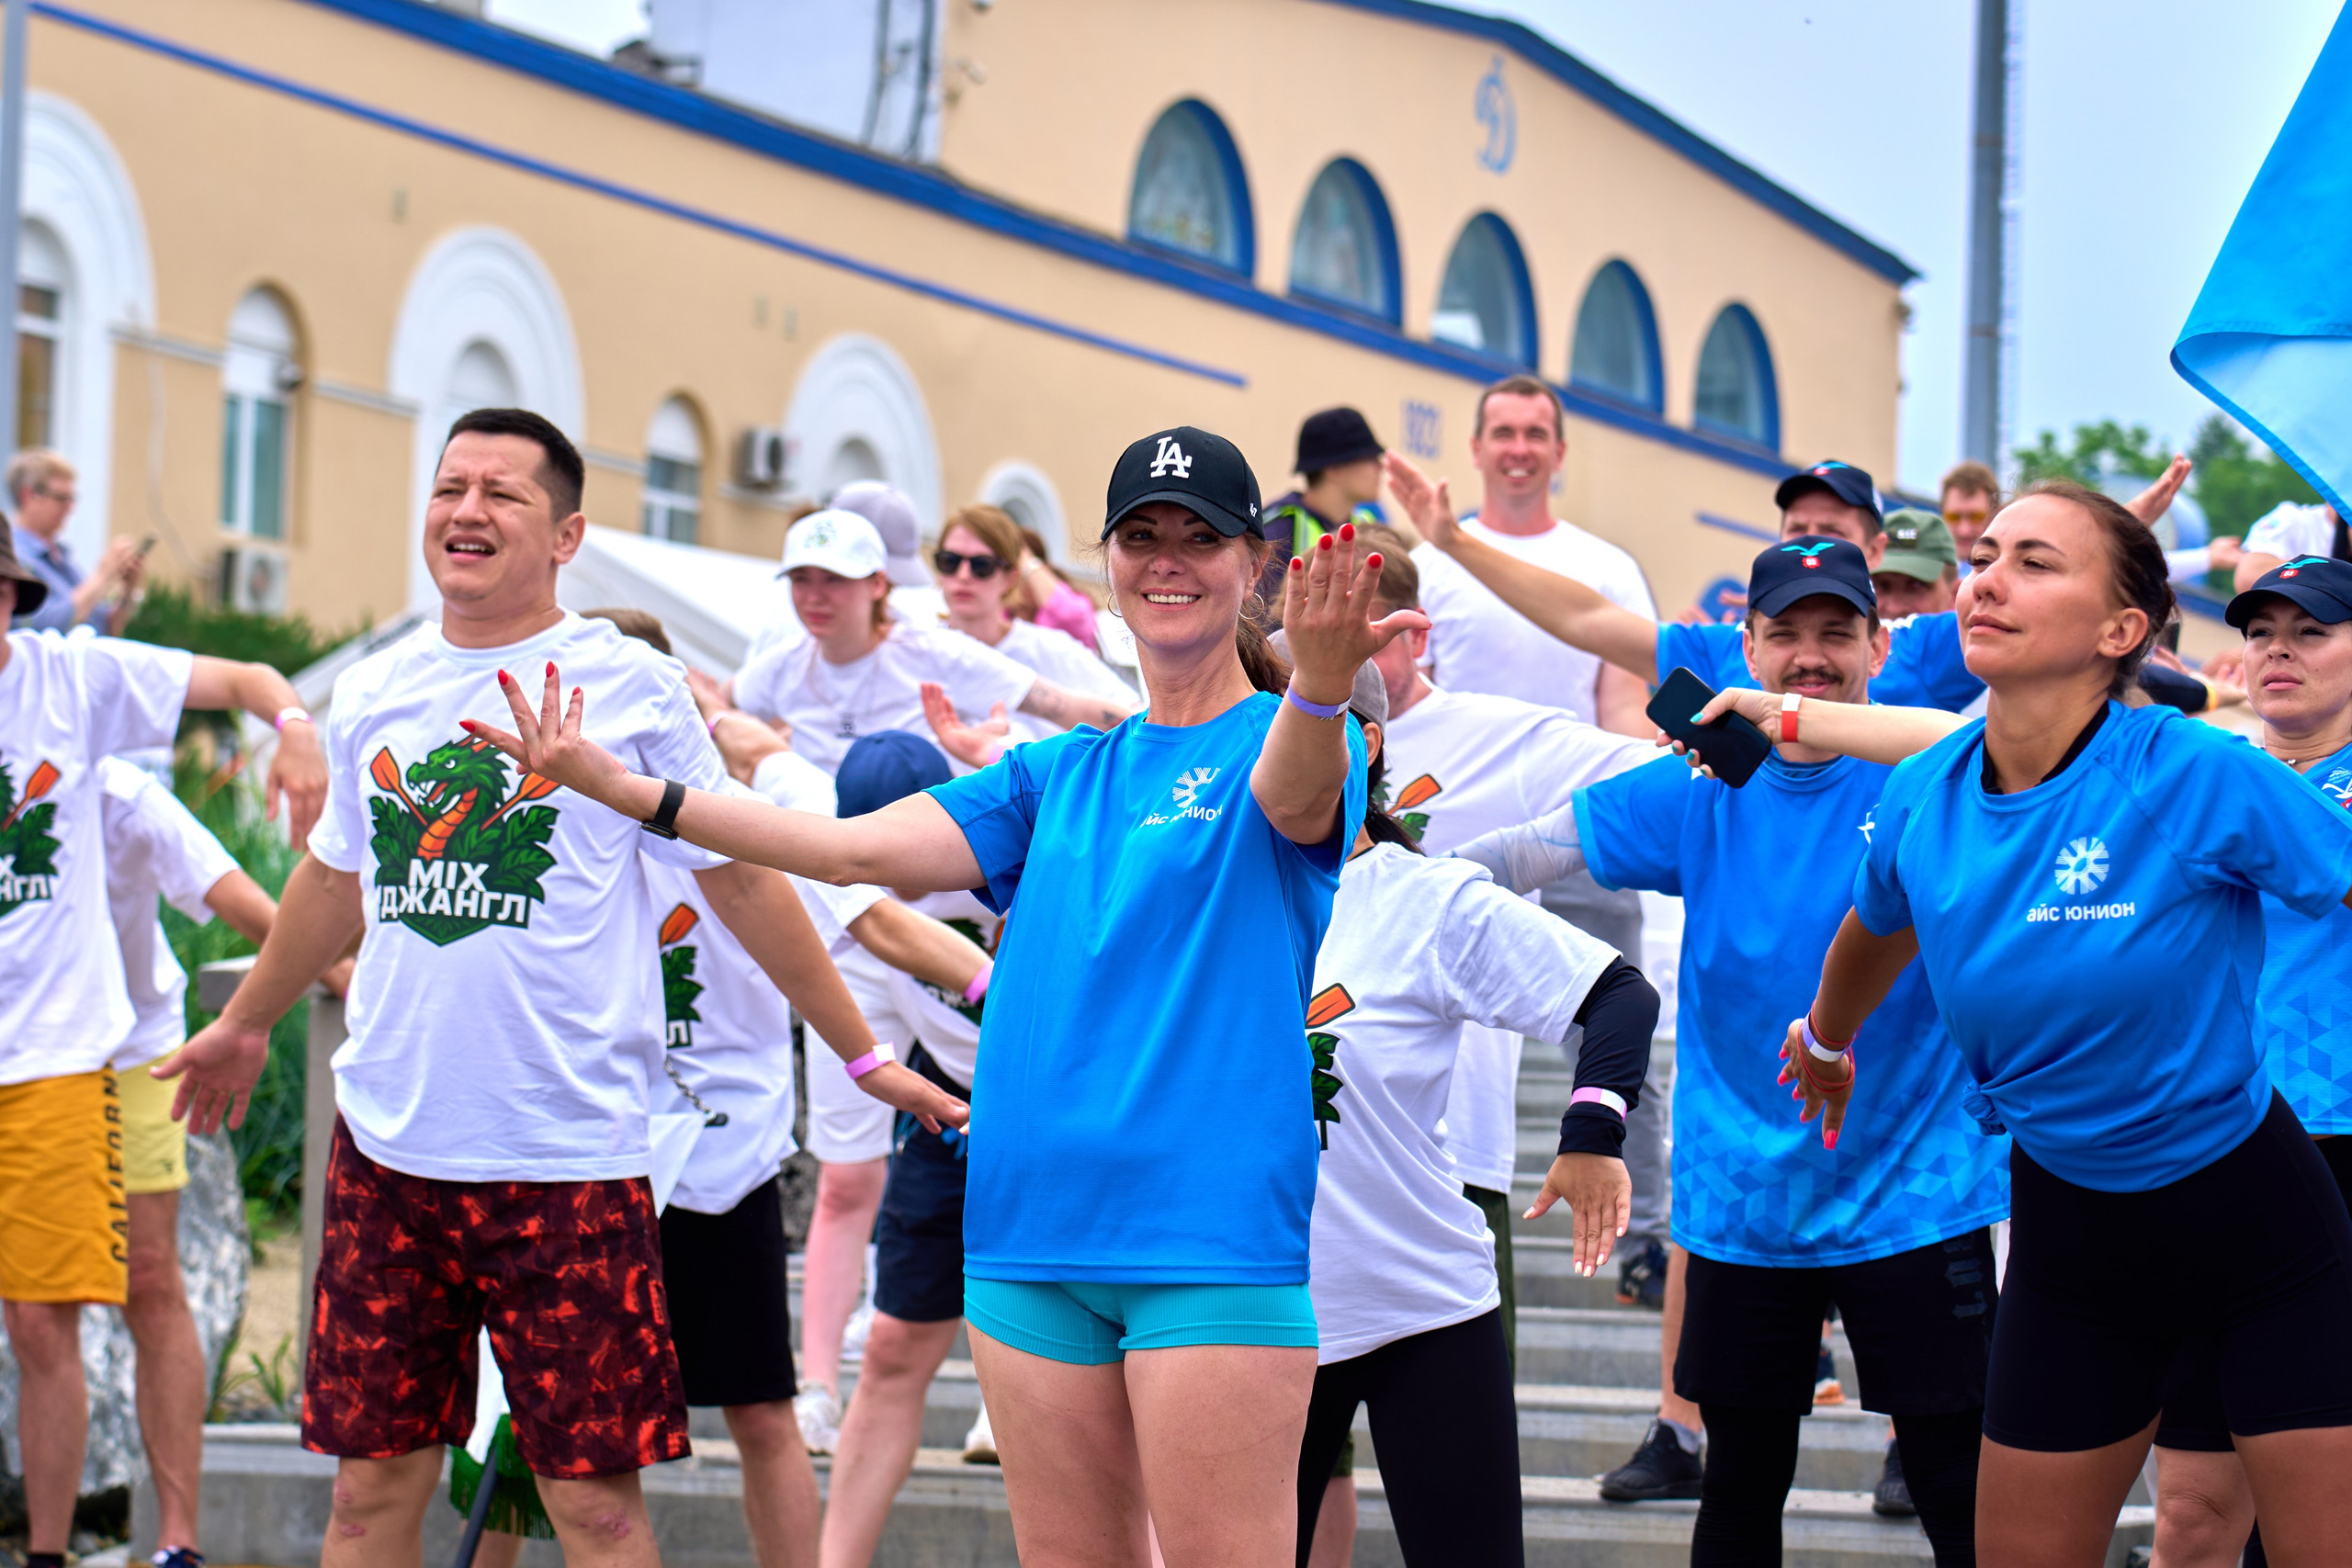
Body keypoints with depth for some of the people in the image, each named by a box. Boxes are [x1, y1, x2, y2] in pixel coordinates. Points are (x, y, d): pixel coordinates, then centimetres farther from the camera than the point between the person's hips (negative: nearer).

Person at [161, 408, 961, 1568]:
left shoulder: (633, 689, -3)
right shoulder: (372, 696, 9)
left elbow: (740, 881, 4)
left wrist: (863, 1054, 7)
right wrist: (243, 1024, 38)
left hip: (567, 1154, -4)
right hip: (385, 1144, 4)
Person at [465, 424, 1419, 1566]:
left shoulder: (1280, 737, 1)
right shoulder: (1060, 775, 16)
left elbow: (1293, 795, -24)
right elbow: (859, 847, 8)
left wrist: (1321, 686, -48)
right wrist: (624, 790, 0)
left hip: (1215, 1232, -6)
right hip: (1034, 1227, 6)